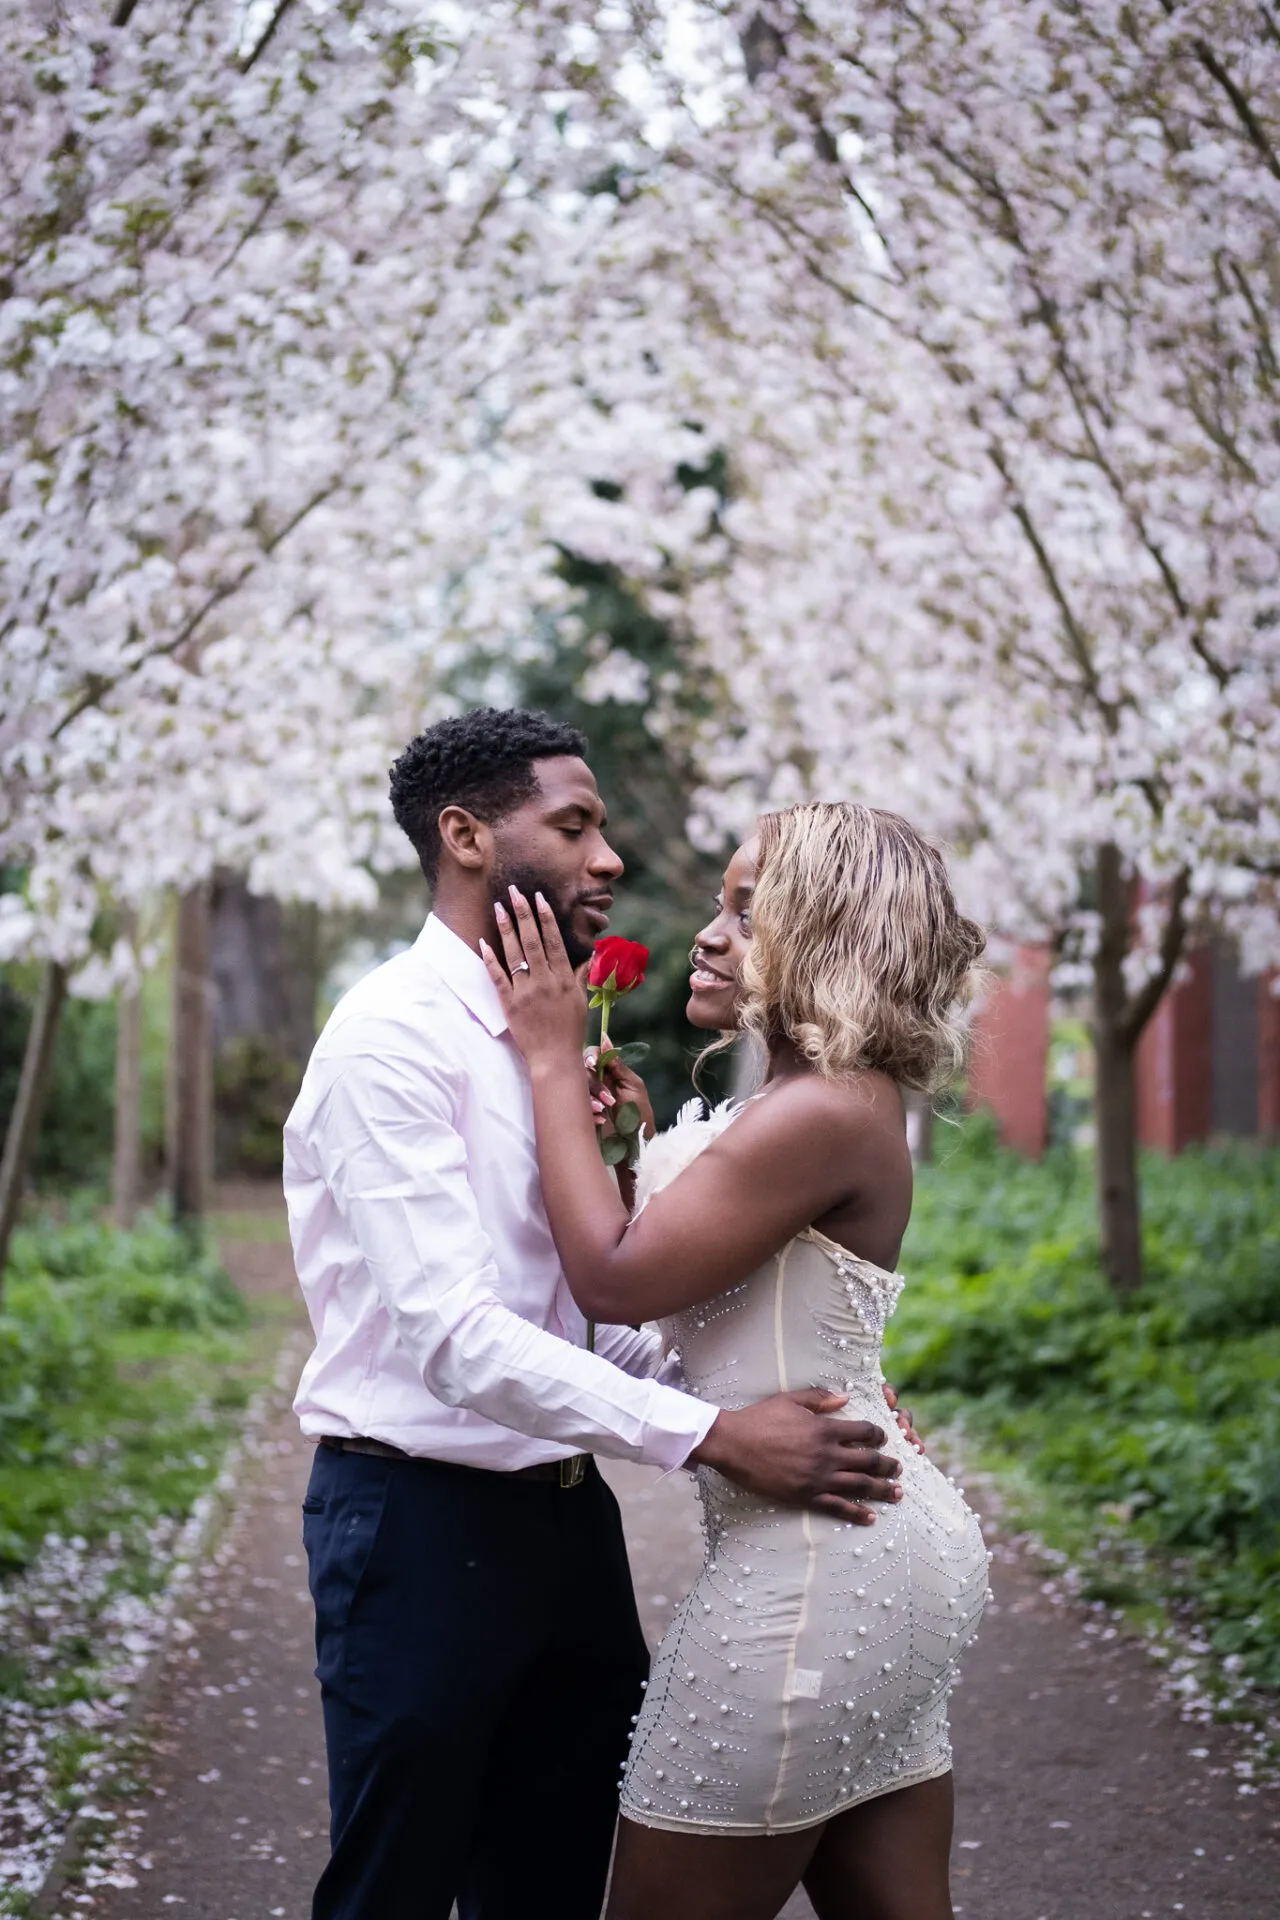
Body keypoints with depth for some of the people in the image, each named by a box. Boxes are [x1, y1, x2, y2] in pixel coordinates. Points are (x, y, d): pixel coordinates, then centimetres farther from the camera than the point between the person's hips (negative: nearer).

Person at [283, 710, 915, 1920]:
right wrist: (712, 1437, -27)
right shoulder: (392, 1038, -15)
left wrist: (766, 1392, -2)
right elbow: (452, 1335, -24)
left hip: (560, 1516, 8)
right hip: (421, 1516, -8)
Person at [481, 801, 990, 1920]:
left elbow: (616, 1280, -17)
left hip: (818, 1563, -10)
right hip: (878, 1546, 10)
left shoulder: (824, 1113, -18)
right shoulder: (842, 1103, 15)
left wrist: (554, 1062, -9)